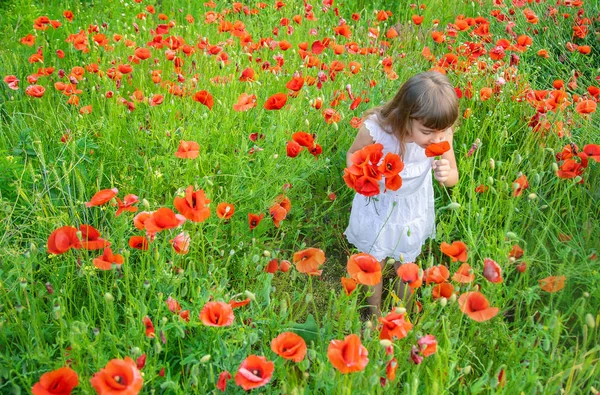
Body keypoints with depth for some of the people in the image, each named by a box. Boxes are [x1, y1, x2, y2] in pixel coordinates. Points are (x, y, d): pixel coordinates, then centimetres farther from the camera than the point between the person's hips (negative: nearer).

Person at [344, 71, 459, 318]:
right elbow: (353, 153, -9)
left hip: (413, 210, 2)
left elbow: (453, 177, -12)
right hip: (377, 207, -1)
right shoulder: (375, 128, -33)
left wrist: (446, 174, -36)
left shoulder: (442, 134, -27)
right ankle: (374, 316, 47)